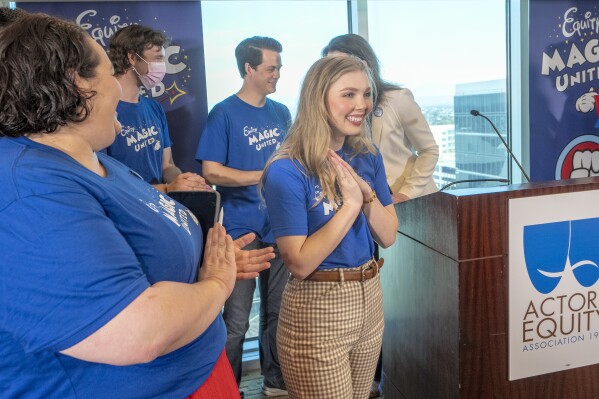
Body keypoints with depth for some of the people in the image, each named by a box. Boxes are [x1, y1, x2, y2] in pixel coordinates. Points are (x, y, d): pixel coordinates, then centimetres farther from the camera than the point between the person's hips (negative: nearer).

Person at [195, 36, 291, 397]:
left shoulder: (281, 112, 10)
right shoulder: (225, 113, -7)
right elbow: (211, 172, -12)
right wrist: (264, 175, -14)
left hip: (280, 227, 5)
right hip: (242, 229, -5)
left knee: (277, 312, 16)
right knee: (236, 322, 4)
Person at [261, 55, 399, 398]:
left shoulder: (368, 156, 1)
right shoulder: (287, 171, -19)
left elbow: (388, 237, 1)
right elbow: (300, 264, -21)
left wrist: (367, 194, -16)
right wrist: (350, 204, -23)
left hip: (369, 299, 7)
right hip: (317, 309, -6)